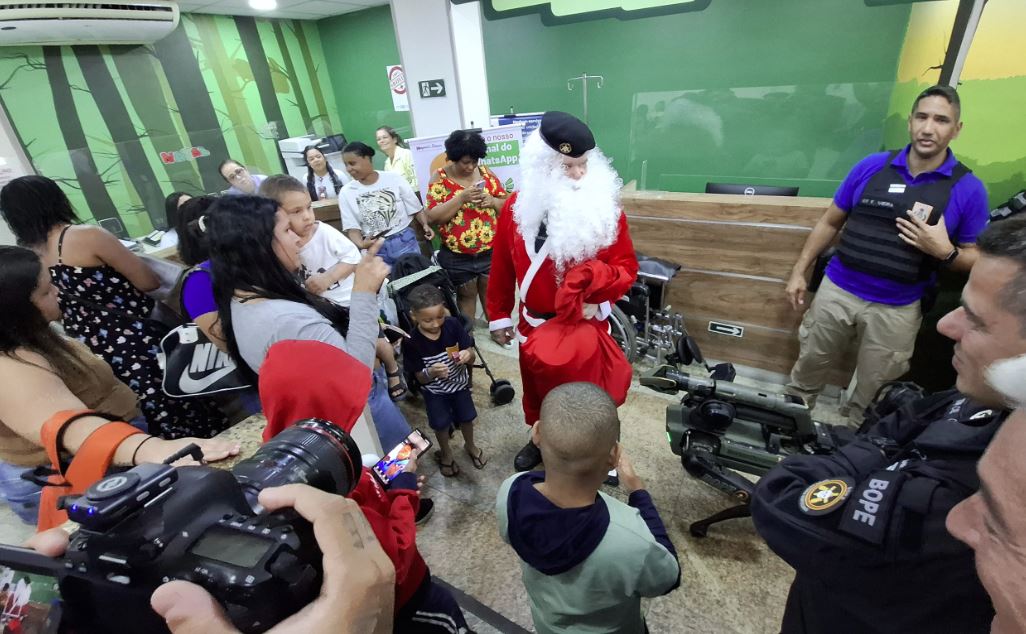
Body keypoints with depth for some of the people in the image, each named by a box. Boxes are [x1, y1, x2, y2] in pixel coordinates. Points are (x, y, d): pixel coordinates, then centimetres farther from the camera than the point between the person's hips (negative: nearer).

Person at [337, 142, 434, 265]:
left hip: (404, 241, -1)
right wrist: (360, 244, -21)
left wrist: (425, 225, -14)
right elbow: (352, 227, -1)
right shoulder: (346, 192, 1)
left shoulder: (393, 178, -2)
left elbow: (415, 208, 3)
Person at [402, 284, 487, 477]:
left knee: (467, 417, 7)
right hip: (434, 390, -1)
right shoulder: (411, 342, -24)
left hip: (459, 383, 2)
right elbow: (420, 378, -16)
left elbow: (471, 358, -14)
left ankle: (470, 446, 42)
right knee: (441, 423, -1)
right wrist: (431, 372, -38)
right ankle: (445, 453, 35)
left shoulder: (453, 325, -20)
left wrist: (468, 355, -38)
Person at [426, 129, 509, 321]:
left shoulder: (485, 172, 2)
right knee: (467, 295, 13)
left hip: (490, 251, 2)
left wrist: (492, 201, -16)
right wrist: (461, 198, -25)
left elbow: (505, 203, 7)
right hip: (457, 256, -2)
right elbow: (433, 216, -14)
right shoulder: (440, 177, -7)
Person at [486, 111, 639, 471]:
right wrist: (499, 316, 7)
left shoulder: (606, 207, -12)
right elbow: (502, 266, 2)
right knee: (536, 388, 22)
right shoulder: (518, 205, -5)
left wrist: (602, 284, -34)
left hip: (585, 323, -2)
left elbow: (626, 266, -11)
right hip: (534, 323, 3)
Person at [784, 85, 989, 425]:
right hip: (836, 291, 1)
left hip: (897, 309, -1)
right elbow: (829, 222, 5)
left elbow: (975, 258, 3)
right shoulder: (872, 166, -2)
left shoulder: (968, 188, -5)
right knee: (808, 368, 15)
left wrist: (945, 251, -20)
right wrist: (799, 270, 2)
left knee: (871, 391, 15)